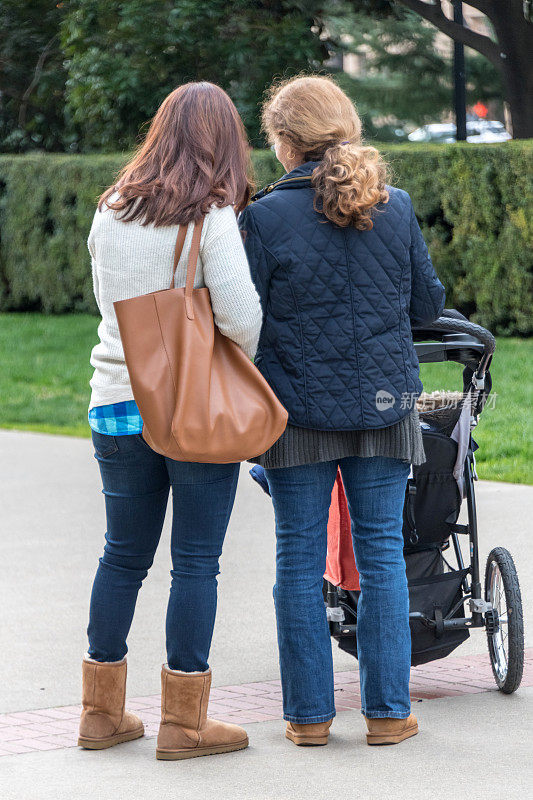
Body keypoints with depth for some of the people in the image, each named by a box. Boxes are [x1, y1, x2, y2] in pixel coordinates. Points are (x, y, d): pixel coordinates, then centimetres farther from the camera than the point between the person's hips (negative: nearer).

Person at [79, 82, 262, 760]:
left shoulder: (110, 213, 6)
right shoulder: (211, 215, -11)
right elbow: (241, 316, -17)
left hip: (116, 403, 5)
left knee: (123, 556, 14)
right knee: (196, 561, 2)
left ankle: (102, 712, 20)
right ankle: (184, 722, 5)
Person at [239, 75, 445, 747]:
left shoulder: (265, 218, -9)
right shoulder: (395, 208, -1)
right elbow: (428, 303, 7)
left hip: (296, 408, -2)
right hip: (383, 404, 2)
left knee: (300, 561, 6)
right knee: (382, 554, 8)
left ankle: (309, 713, 10)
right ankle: (388, 711, 9)